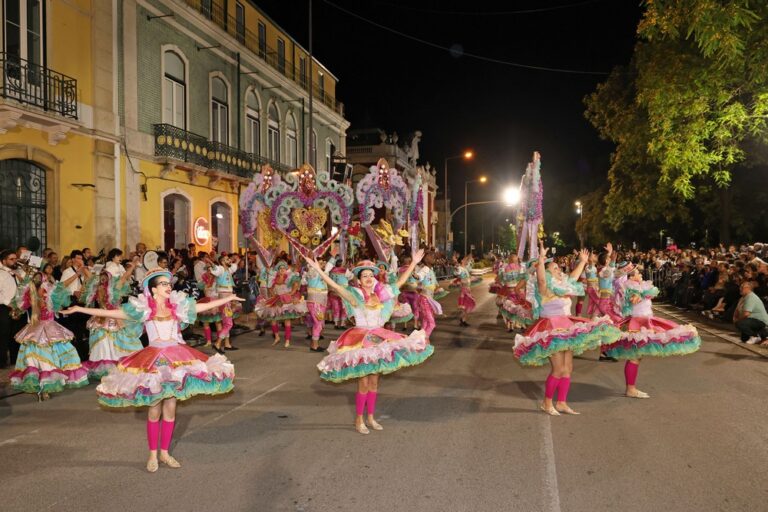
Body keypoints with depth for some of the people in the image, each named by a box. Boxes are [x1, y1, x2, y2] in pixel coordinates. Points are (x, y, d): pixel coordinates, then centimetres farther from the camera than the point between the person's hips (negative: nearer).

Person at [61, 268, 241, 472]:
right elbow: (109, 313, -5)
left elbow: (206, 306, 9)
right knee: (154, 410, 5)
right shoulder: (143, 308, -3)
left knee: (170, 409, 6)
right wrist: (79, 309, -9)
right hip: (154, 360, -2)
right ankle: (152, 454, 20)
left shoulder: (178, 306, 3)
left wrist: (229, 298, 11)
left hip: (177, 358, 2)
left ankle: (164, 453, 20)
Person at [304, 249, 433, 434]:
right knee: (364, 383, -3)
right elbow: (335, 286, -21)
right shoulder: (354, 295, -9)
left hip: (379, 339, 5)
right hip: (360, 339, -5)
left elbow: (400, 282, 11)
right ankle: (358, 420, 12)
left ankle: (371, 417, 25)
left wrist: (413, 263, 11)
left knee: (374, 382, 12)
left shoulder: (381, 293, 4)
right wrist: (318, 270, -31)